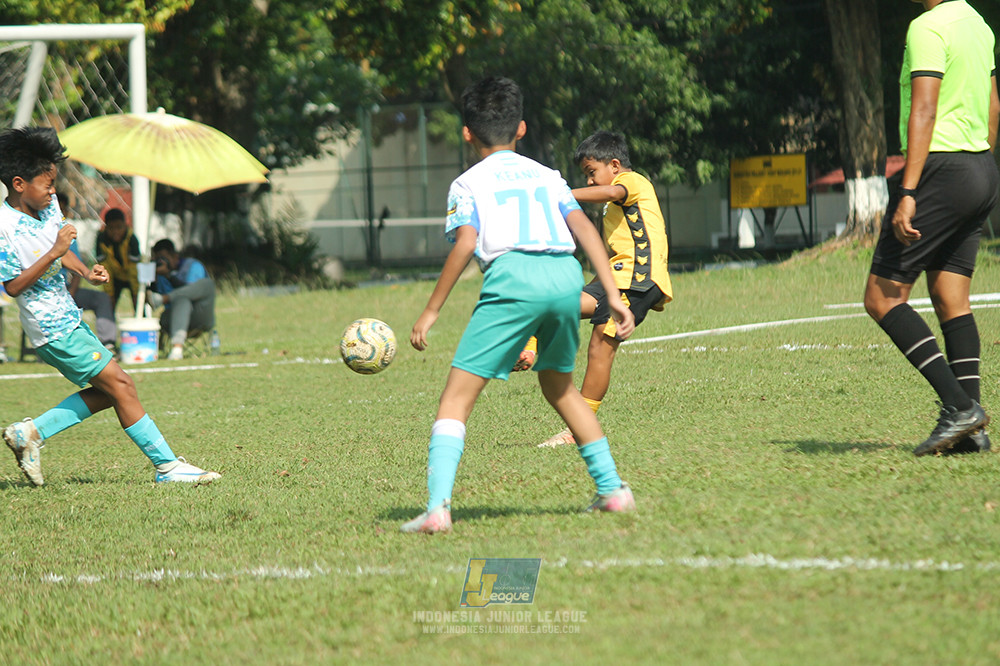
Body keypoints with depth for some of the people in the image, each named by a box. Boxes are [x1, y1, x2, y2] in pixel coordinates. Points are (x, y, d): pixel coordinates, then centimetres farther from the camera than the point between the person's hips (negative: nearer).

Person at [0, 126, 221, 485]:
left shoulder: (48, 206, 5)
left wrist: (86, 273, 3)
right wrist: (53, 253, -26)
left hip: (68, 318, 10)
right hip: (53, 330, -10)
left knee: (106, 391, 12)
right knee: (119, 384, -8)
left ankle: (30, 432, 14)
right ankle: (167, 465, -4)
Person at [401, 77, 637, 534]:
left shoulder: (469, 183, 15)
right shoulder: (548, 177, 27)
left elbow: (465, 242, -1)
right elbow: (585, 229, 14)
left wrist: (431, 311, 1)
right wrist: (613, 295, 11)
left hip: (513, 275, -5)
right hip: (567, 274, 5)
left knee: (457, 395, -3)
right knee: (558, 385, 28)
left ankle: (437, 506, -19)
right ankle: (611, 489, 27)